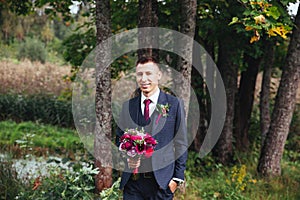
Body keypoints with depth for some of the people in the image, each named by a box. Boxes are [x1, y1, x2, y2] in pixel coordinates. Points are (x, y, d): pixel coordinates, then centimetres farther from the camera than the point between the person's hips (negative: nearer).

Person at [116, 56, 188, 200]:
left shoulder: (174, 104, 0)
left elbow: (181, 144, 1)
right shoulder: (128, 106, 9)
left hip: (162, 181, -2)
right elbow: (119, 138, 17)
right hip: (132, 179, 2)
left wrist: (177, 177, -4)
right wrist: (127, 157, -4)